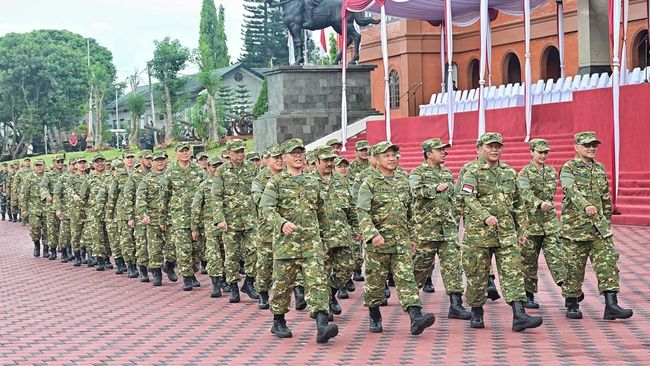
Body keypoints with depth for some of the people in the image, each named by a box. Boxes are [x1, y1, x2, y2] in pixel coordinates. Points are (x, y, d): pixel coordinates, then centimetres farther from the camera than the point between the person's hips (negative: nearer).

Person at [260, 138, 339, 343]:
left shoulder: (313, 183, 16)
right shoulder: (276, 182, 2)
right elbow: (266, 207, -12)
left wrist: (319, 238, 24)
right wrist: (282, 223, -30)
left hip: (312, 242, 3)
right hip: (286, 242, -2)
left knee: (317, 281, -12)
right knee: (282, 283, 8)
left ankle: (322, 325, -21)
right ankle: (278, 322, 27)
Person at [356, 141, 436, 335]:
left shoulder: (403, 181, 13)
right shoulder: (369, 184, -4)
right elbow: (362, 212, -15)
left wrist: (411, 236, 22)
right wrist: (372, 234, -30)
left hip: (402, 242, 3)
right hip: (378, 243, -3)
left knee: (406, 278, -9)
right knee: (375, 281, 7)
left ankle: (416, 318, -21)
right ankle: (375, 318, 26)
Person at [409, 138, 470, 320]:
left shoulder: (448, 174, 18)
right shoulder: (417, 173, -1)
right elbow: (418, 190, -22)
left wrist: (455, 223, 21)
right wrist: (436, 188, -37)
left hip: (448, 230, 5)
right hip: (426, 228, -5)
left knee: (453, 264, -5)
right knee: (421, 266, 3)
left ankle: (456, 305, -6)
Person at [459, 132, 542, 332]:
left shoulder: (509, 172, 14)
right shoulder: (472, 171, -3)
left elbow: (518, 204, 20)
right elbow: (468, 198, -17)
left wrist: (522, 229, 16)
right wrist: (485, 216, -32)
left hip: (506, 233, 4)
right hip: (478, 232, -4)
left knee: (513, 271, -7)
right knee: (477, 274, 6)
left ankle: (519, 315, -13)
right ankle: (476, 312, 23)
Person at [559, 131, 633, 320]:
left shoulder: (600, 169, 14)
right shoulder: (568, 168, -5)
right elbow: (571, 190, -25)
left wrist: (607, 220, 19)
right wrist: (585, 206, -42)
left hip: (600, 227, 5)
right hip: (575, 225, -5)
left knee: (608, 262, -6)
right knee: (574, 267, 3)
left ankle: (611, 305, -9)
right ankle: (571, 305, 18)